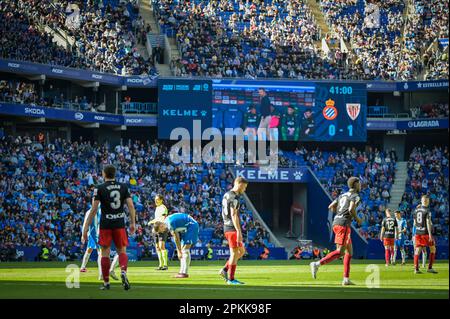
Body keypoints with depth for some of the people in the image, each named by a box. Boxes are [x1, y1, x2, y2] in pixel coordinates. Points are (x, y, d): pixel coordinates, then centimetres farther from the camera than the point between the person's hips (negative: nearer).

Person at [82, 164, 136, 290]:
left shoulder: (100, 189, -5)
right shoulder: (123, 187, 5)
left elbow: (93, 210, -9)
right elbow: (131, 206, 0)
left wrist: (85, 228, -6)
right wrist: (133, 223, 9)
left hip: (105, 225, -2)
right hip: (120, 224, 2)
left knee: (105, 253, 7)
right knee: (122, 251, 10)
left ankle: (106, 283, 9)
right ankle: (123, 272, -19)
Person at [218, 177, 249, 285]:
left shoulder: (227, 195, 17)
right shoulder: (234, 197, -14)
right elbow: (234, 215, -21)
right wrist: (239, 231, -23)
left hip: (227, 227, 10)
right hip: (233, 228, -10)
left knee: (242, 251, 15)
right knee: (234, 253, -5)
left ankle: (225, 270, 11)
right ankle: (231, 279, -3)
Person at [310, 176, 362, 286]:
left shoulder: (343, 195, 21)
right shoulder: (355, 196, -3)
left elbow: (331, 207, 19)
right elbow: (351, 209, -20)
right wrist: (357, 219, -4)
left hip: (336, 223, 9)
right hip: (344, 224, -9)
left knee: (349, 251, 13)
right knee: (340, 252, -13)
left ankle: (346, 279, 10)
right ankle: (317, 264, -25)